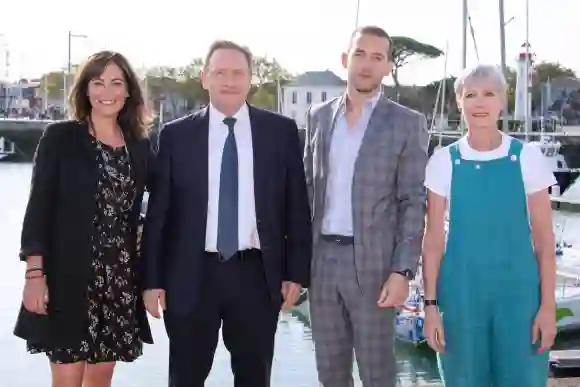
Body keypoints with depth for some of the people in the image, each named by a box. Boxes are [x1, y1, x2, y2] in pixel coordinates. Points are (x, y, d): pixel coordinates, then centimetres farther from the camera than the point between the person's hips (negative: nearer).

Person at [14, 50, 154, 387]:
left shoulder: (140, 145, 8)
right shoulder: (60, 137, -3)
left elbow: (137, 212, 12)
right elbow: (39, 207, -6)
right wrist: (35, 274, -14)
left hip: (120, 277, 4)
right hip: (68, 275, -4)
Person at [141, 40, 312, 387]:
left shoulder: (281, 131, 2)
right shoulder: (176, 135, 1)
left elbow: (297, 206, 3)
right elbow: (158, 212, 1)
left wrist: (296, 271, 0)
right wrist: (153, 279, -2)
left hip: (257, 274, 0)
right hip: (191, 275, 0)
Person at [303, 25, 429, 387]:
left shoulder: (408, 123, -3)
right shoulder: (319, 116, 10)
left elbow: (414, 203, -6)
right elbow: (308, 187, 13)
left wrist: (403, 271, -14)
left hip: (373, 262, -4)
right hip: (321, 258, 4)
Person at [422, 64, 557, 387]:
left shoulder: (528, 158, -2)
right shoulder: (444, 162, 0)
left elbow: (544, 239, 0)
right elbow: (433, 240, 2)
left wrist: (548, 304, -3)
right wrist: (431, 303, -1)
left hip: (518, 288, 0)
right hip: (461, 291, 1)